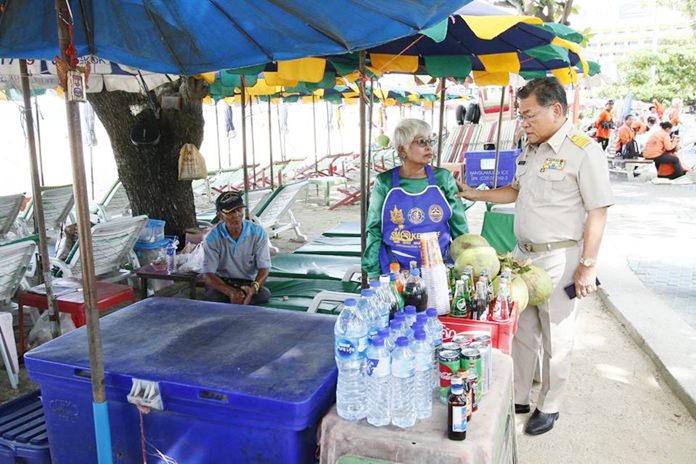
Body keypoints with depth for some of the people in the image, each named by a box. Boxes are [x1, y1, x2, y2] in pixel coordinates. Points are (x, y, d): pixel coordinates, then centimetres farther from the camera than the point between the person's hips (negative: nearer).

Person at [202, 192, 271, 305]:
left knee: (264, 294, -30)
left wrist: (252, 289, -34)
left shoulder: (258, 233, -11)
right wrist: (231, 292, -35)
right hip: (222, 282, -1)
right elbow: (208, 274, -16)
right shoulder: (213, 238, -13)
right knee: (213, 297, -34)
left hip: (249, 283, 2)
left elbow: (264, 267, -12)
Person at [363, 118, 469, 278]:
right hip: (394, 270, -1)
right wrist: (373, 274, -1)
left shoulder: (443, 178, 1)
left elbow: (459, 226, 6)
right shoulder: (385, 183, -2)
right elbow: (374, 230, 1)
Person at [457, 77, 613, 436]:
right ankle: (518, 399, 31)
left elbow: (597, 213, -15)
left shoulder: (584, 151, -14)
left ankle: (549, 406, 26)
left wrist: (587, 266, -16)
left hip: (559, 258, -7)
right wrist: (475, 194, 13)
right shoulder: (530, 150, 10)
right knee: (520, 332, 16)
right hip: (524, 254, 7)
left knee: (555, 339, 8)